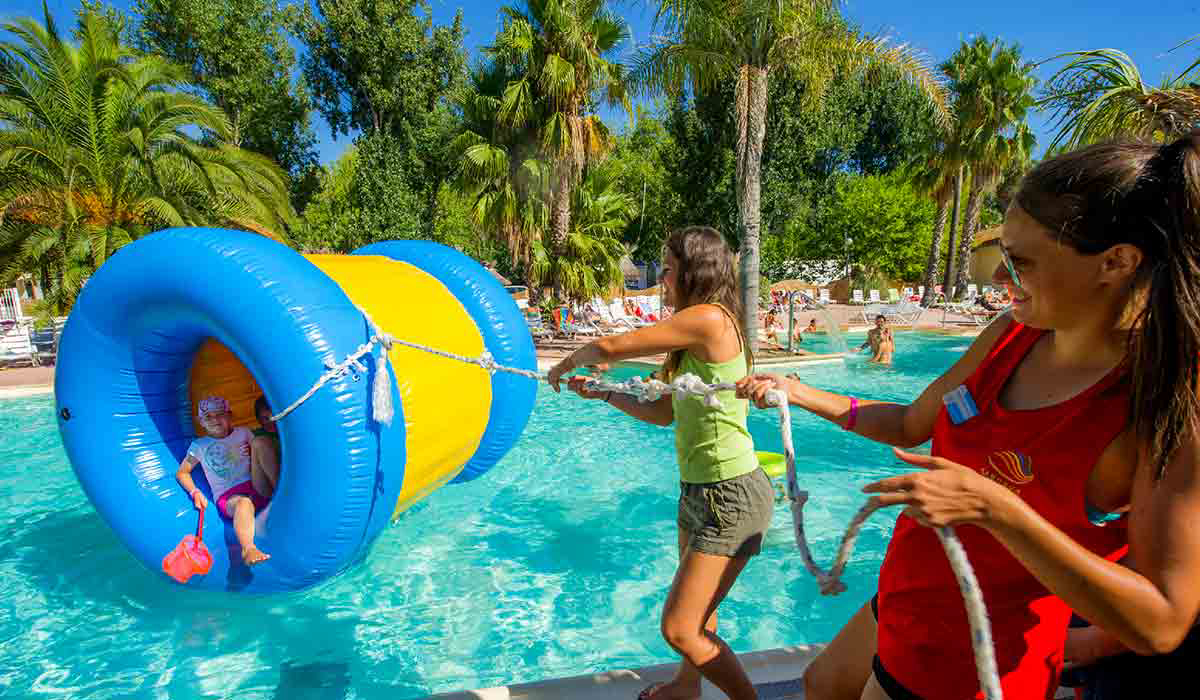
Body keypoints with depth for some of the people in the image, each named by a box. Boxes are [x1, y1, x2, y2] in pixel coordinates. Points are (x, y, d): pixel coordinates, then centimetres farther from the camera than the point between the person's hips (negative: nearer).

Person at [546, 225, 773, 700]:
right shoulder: (695, 339, 11)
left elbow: (611, 347, -18)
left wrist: (569, 362, 2)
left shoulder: (708, 318, -20)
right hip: (698, 490, 10)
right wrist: (603, 392, 11)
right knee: (697, 611, 27)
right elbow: (663, 413, 14)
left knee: (680, 629, -3)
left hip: (731, 496, -10)